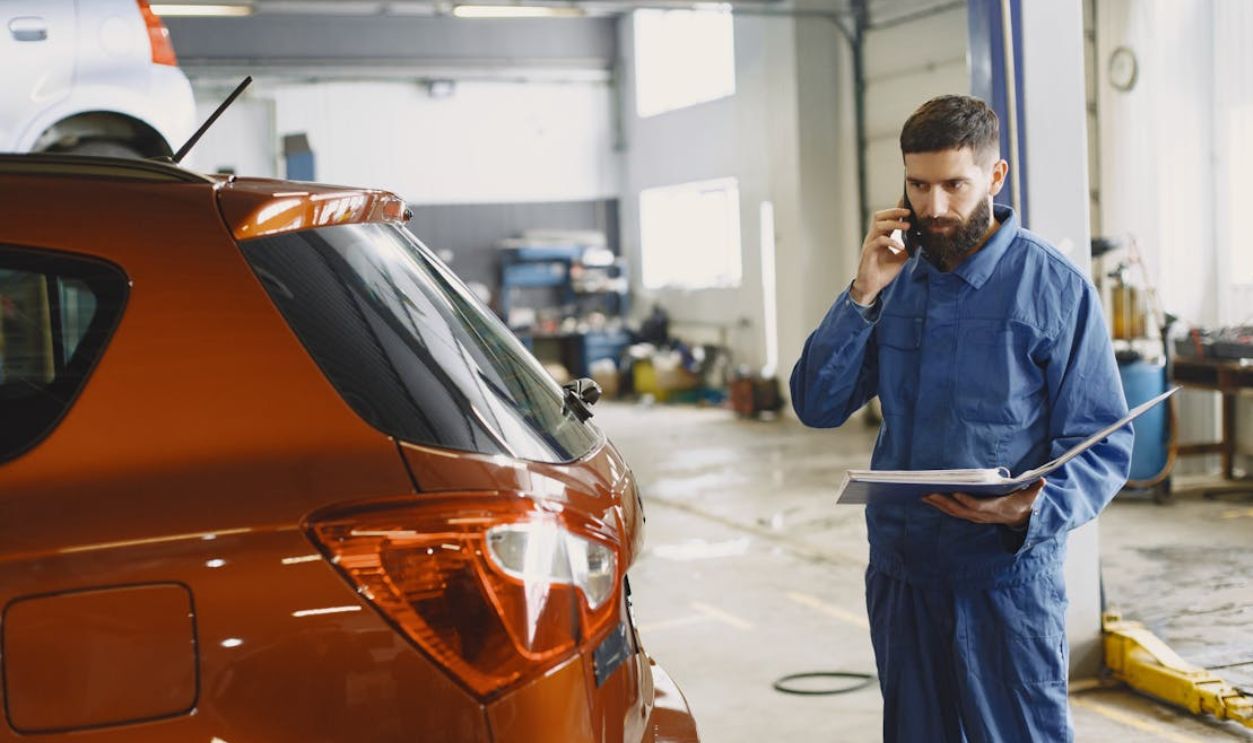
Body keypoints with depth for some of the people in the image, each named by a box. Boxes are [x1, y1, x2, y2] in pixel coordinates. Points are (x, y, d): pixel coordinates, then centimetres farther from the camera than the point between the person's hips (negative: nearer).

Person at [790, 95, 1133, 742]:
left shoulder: (1055, 288, -7)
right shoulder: (897, 281, 8)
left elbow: (1103, 443, -8)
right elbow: (817, 407, 1)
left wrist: (1034, 510, -26)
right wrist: (864, 294, -8)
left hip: (1007, 573, -5)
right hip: (899, 573, 5)